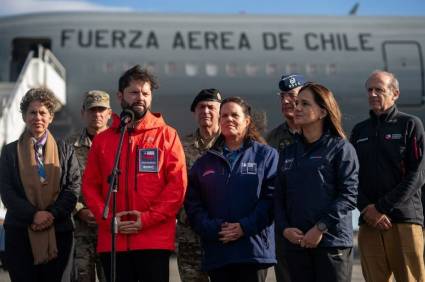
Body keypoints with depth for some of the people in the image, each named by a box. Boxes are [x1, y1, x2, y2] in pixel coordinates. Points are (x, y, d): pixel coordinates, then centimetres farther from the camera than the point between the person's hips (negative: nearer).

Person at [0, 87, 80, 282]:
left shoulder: (65, 151, 12)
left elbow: (73, 187, 2)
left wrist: (52, 214, -13)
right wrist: (33, 214, -14)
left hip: (57, 232, 1)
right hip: (20, 231, -1)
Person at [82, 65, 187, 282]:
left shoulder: (167, 135, 5)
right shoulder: (102, 139, 13)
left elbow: (178, 184, -3)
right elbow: (90, 185, 10)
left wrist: (148, 219, -12)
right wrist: (108, 219, -7)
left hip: (155, 240, -2)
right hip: (112, 240, 3)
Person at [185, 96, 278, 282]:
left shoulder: (266, 155, 5)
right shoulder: (205, 162, 16)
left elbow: (272, 197, -5)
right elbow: (192, 202, 8)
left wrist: (245, 227, -14)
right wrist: (212, 228, -9)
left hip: (253, 249, -3)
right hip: (217, 251, 3)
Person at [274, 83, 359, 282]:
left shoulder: (341, 148, -1)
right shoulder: (288, 153, 15)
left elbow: (349, 195, -9)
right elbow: (279, 197, 12)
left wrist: (321, 227, -15)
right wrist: (284, 228, -5)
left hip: (332, 242, -5)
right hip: (295, 243, 5)